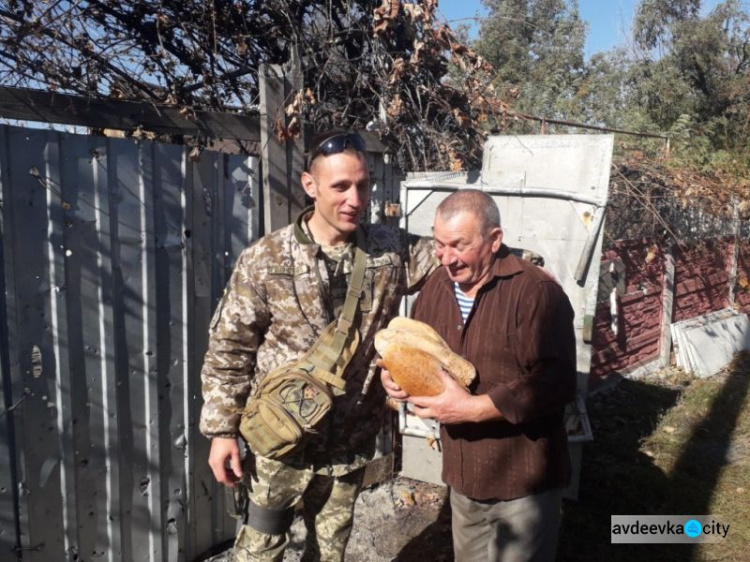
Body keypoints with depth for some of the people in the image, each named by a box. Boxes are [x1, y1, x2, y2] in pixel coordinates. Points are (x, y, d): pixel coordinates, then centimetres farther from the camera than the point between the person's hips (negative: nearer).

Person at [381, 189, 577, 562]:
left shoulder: (536, 292, -21)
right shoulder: (436, 286, 2)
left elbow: (555, 384, -26)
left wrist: (474, 408, -30)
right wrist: (395, 373, -10)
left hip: (522, 480, -6)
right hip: (463, 475, 7)